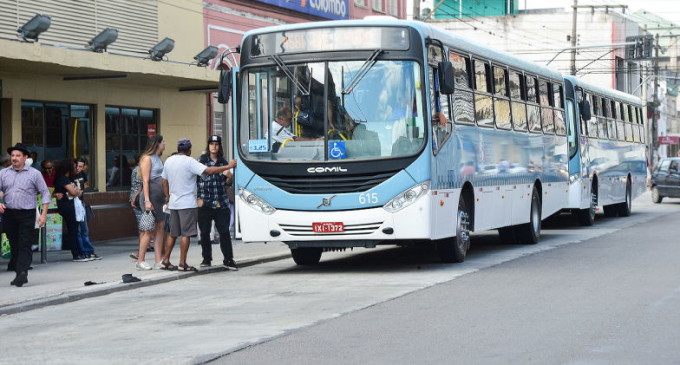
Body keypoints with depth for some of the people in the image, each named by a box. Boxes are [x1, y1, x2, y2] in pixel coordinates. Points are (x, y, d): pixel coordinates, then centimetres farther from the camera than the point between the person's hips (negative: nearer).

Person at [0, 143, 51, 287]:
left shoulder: (34, 174, 1)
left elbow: (45, 194, 2)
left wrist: (43, 214, -6)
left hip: (27, 215, -4)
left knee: (24, 245, -11)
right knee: (14, 245, 8)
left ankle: (22, 273, -19)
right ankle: (20, 274, 16)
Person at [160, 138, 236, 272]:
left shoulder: (169, 161, 9)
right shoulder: (189, 162, -12)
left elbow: (164, 182, 16)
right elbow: (209, 170, -20)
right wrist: (228, 166, -14)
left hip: (173, 203, 7)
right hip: (187, 203, -7)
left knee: (173, 234, 14)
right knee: (186, 234, -4)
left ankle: (165, 261, 15)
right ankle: (182, 264, -5)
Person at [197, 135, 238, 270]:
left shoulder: (223, 162, 12)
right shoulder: (201, 160, 2)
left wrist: (228, 176, 2)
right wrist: (198, 198, -8)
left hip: (221, 203, 2)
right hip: (205, 203, -2)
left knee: (224, 232, -3)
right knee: (205, 232, 6)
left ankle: (228, 260, 1)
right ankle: (206, 259, 18)